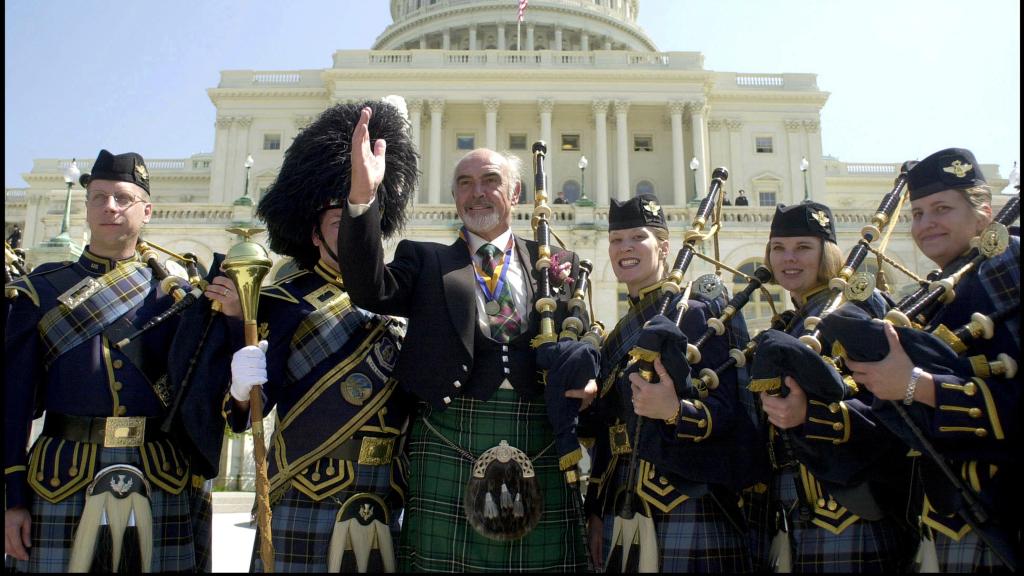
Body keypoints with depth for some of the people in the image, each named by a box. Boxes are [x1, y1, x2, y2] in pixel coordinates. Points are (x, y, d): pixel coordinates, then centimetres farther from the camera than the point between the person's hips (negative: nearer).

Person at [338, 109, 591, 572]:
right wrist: (363, 196, -18)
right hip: (448, 452, -1)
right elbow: (371, 290, -7)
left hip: (542, 459, 2)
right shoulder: (426, 260, 12)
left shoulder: (555, 265, 15)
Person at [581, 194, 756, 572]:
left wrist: (675, 411, -28)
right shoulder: (616, 339, 14)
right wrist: (595, 513, 13)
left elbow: (733, 411, -10)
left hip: (691, 511, -6)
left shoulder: (703, 313, -5)